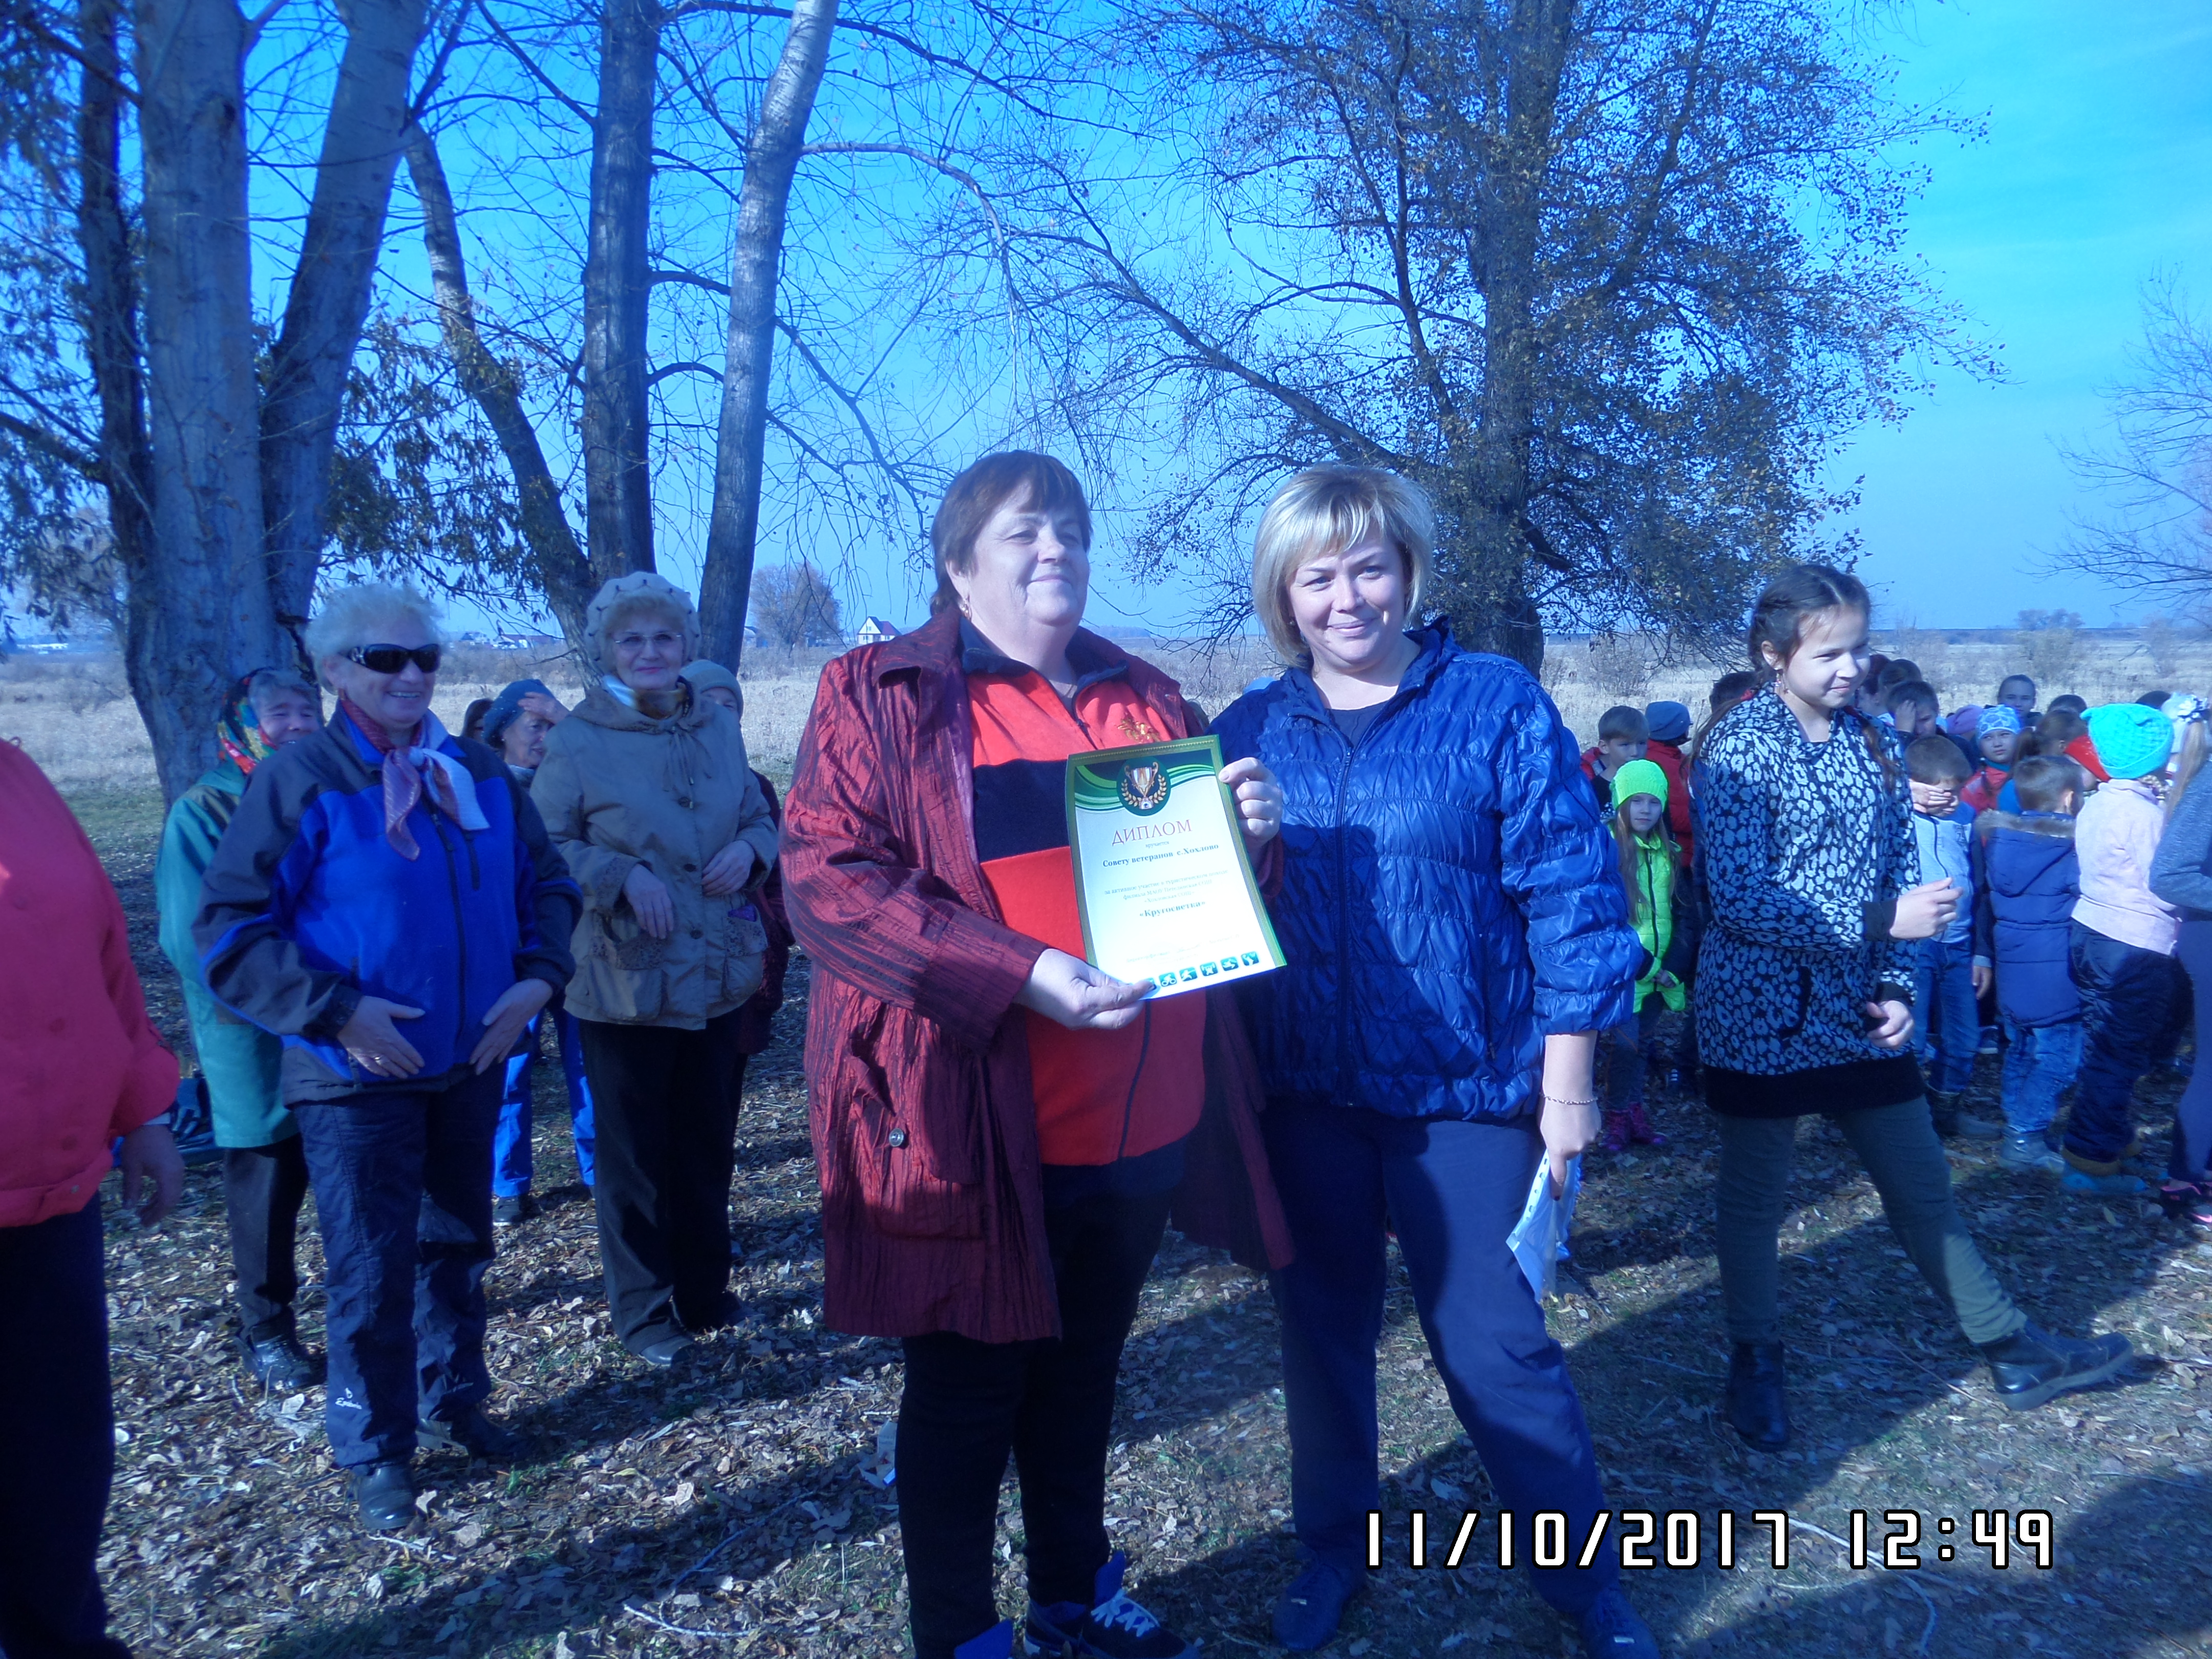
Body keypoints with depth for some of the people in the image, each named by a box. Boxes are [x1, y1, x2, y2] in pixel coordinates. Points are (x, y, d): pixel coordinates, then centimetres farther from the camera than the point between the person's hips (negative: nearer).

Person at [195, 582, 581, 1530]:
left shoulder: (479, 772, 2)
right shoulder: (298, 782, -11)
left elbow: (544, 882, 11)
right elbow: (229, 932, -12)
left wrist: (538, 978, -5)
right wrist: (338, 1010, -19)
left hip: (471, 1060, 5)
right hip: (357, 1072, -5)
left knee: (458, 1242, 18)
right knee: (371, 1268, 3)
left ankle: (453, 1400, 38)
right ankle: (375, 1453, 22)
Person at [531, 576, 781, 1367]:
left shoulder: (719, 728, 6)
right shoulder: (576, 741, -8)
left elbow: (761, 817, 14)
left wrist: (750, 848, -7)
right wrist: (622, 876, -22)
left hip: (718, 974, 4)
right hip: (625, 980, -4)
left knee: (709, 1143, 15)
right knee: (635, 1153, 6)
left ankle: (704, 1291, 34)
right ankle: (644, 1310, 23)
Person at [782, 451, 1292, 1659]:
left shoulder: (1144, 698, 13)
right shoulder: (879, 695, -5)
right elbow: (826, 880, -16)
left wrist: (1247, 833, -3)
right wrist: (1022, 975, -26)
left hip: (1142, 1122, 6)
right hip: (974, 1128, -5)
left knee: (1082, 1372, 21)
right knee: (966, 1391, 9)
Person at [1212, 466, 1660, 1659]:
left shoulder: (1498, 705, -6)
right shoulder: (1248, 731, 3)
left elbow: (1570, 893, -7)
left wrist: (1566, 1080, -8)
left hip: (1464, 1085, -3)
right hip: (1305, 1092, 3)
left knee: (1493, 1343, 5)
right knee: (1322, 1326, 15)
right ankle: (1332, 1545, 37)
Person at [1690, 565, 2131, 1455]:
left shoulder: (1873, 739, 5)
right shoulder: (1740, 746, -14)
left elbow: (1898, 873, 10)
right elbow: (1740, 897, -21)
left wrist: (1896, 986, -1)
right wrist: (1880, 919, -23)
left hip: (1856, 1009, 5)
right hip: (1760, 1012, -5)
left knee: (1922, 1182, 15)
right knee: (1752, 1194, 10)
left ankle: (2012, 1349, 29)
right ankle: (1755, 1362, 27)